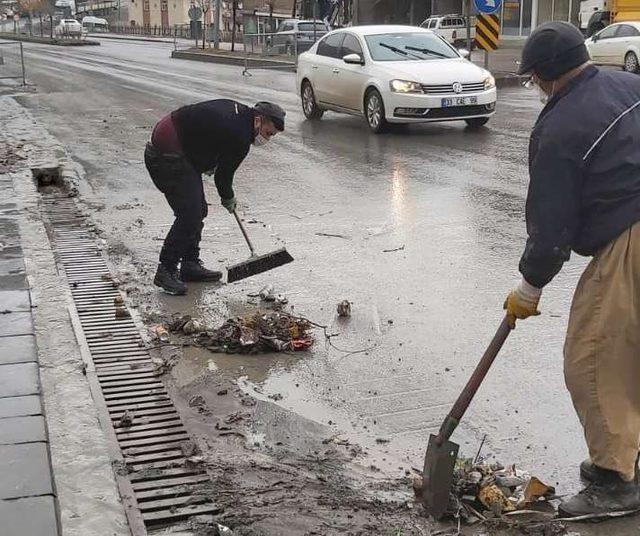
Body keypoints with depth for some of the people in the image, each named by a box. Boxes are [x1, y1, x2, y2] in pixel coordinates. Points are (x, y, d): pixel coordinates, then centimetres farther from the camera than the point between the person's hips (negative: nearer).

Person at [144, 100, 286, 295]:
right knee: (190, 215, -14)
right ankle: (166, 271, -8)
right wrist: (228, 199, 12)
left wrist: (210, 162, 14)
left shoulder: (237, 110, 10)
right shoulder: (240, 138, -18)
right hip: (168, 158, -11)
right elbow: (223, 174, -7)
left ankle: (190, 264, 21)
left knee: (198, 210, 13)